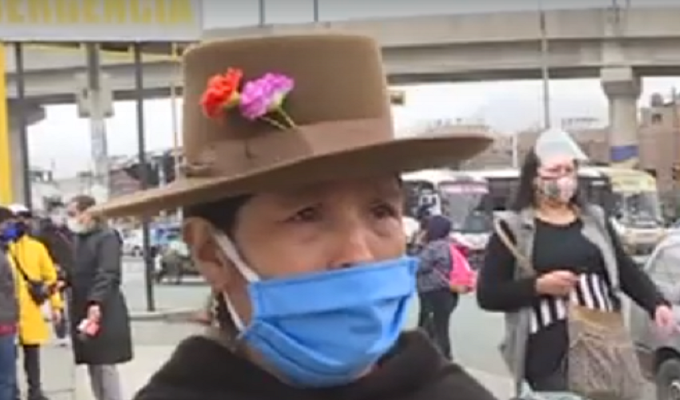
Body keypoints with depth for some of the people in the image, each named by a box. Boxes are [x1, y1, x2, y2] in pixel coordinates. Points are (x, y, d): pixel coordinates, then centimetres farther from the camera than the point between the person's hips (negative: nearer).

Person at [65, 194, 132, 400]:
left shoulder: (107, 237, -12)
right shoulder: (77, 238, 14)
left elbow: (108, 275, -21)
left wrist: (96, 302, -31)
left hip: (103, 312, -8)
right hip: (82, 310, 8)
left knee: (105, 365, -5)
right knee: (93, 365, 14)